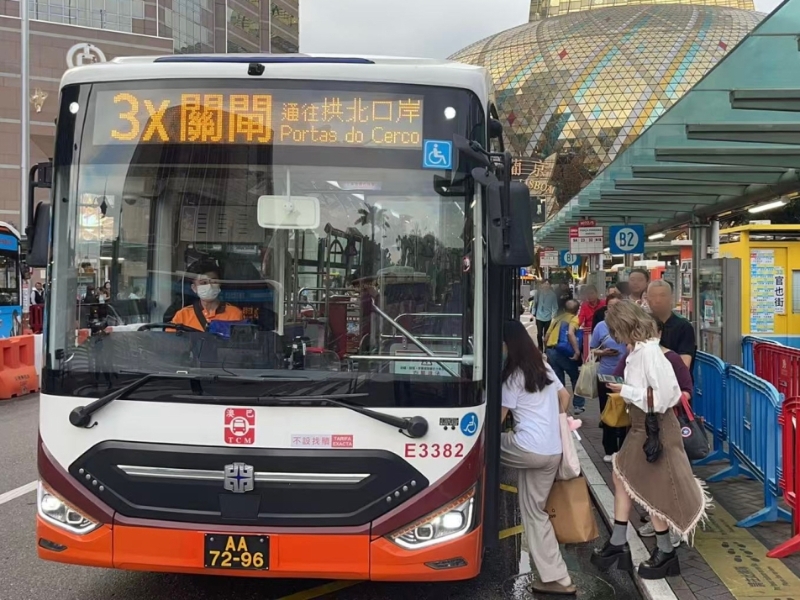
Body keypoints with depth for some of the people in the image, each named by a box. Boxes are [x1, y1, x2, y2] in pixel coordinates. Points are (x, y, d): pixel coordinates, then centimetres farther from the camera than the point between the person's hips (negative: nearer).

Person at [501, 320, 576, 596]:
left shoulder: (514, 376, -8)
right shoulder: (544, 367, 15)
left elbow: (498, 418, -6)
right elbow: (565, 397, 27)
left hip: (528, 449, -8)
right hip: (553, 452, 9)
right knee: (535, 512, 14)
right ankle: (556, 579, 13)